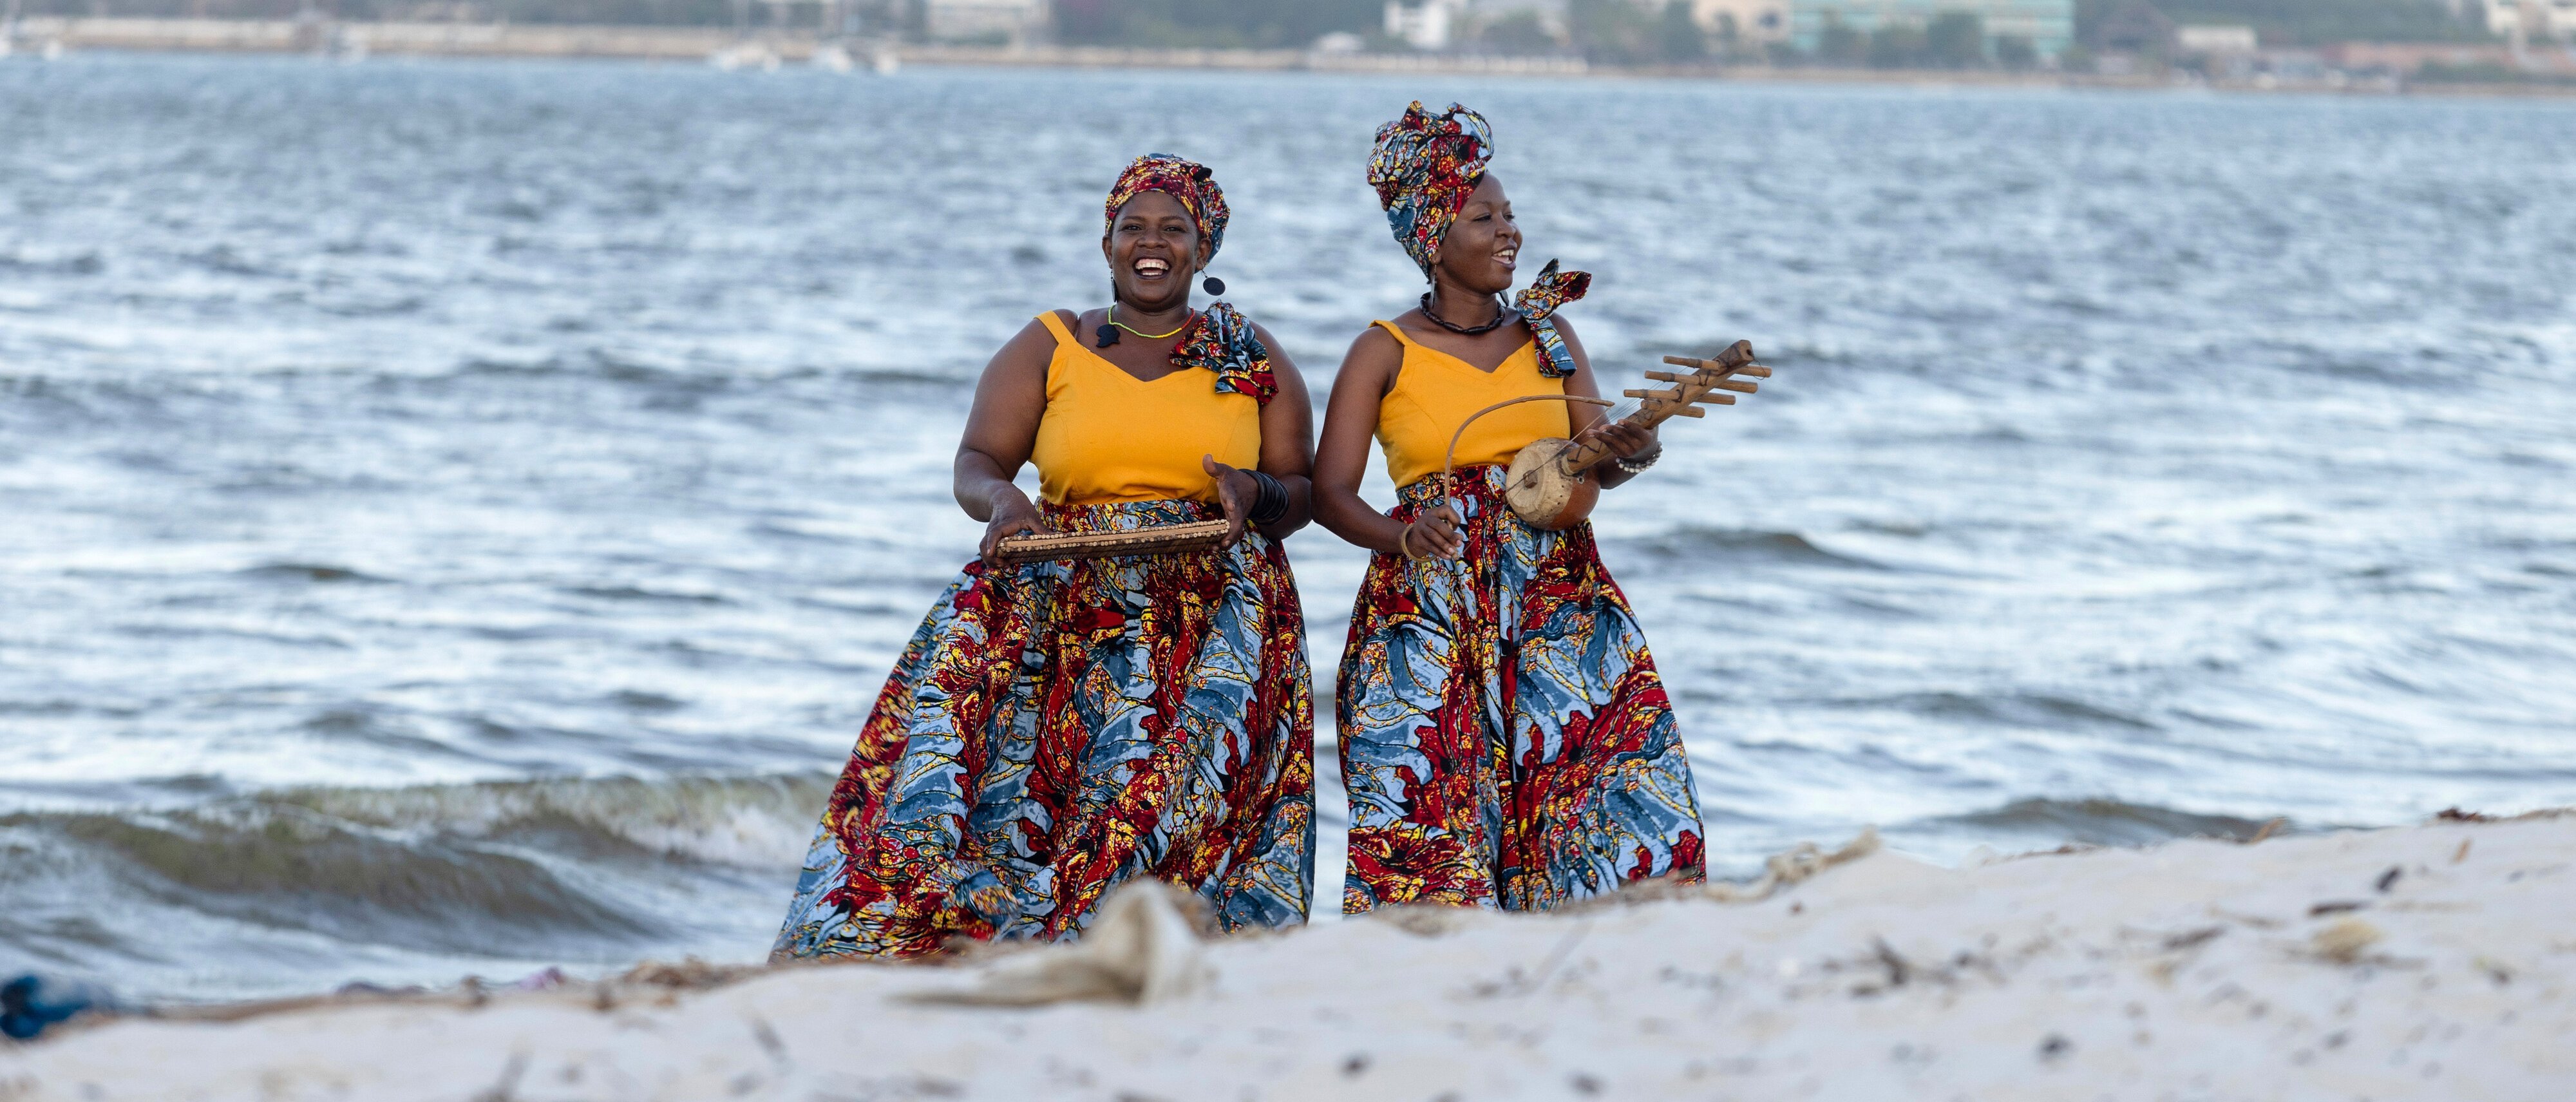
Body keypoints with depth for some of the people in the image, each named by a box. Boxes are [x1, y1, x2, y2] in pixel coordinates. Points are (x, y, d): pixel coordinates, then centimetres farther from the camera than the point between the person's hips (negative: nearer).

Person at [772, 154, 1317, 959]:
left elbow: (1301, 497, 12)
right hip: (1065, 610, 0)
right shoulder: (1050, 348, 11)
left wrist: (1256, 490, -12)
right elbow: (976, 463, 4)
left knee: (1165, 810, -16)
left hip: (1213, 626, 0)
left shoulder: (1254, 358, 12)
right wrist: (1001, 501, -20)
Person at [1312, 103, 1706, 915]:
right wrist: (1400, 535, -25)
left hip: (1558, 600, 3)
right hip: (1429, 609, -3)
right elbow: (1330, 492, -5)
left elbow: (1597, 459, 6)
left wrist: (1627, 453, -18)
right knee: (1432, 832, -9)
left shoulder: (1548, 337, 11)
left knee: (1626, 802, -9)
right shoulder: (1385, 352, 1)